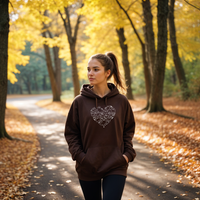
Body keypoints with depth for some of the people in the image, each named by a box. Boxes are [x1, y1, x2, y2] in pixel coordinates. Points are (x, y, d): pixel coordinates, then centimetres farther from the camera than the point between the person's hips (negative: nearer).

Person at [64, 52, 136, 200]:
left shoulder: (121, 101, -1)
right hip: (88, 168, 1)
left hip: (116, 167, -1)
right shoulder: (80, 102, -3)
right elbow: (71, 133, 2)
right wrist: (80, 156, -10)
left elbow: (129, 130, 10)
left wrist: (128, 153, -3)